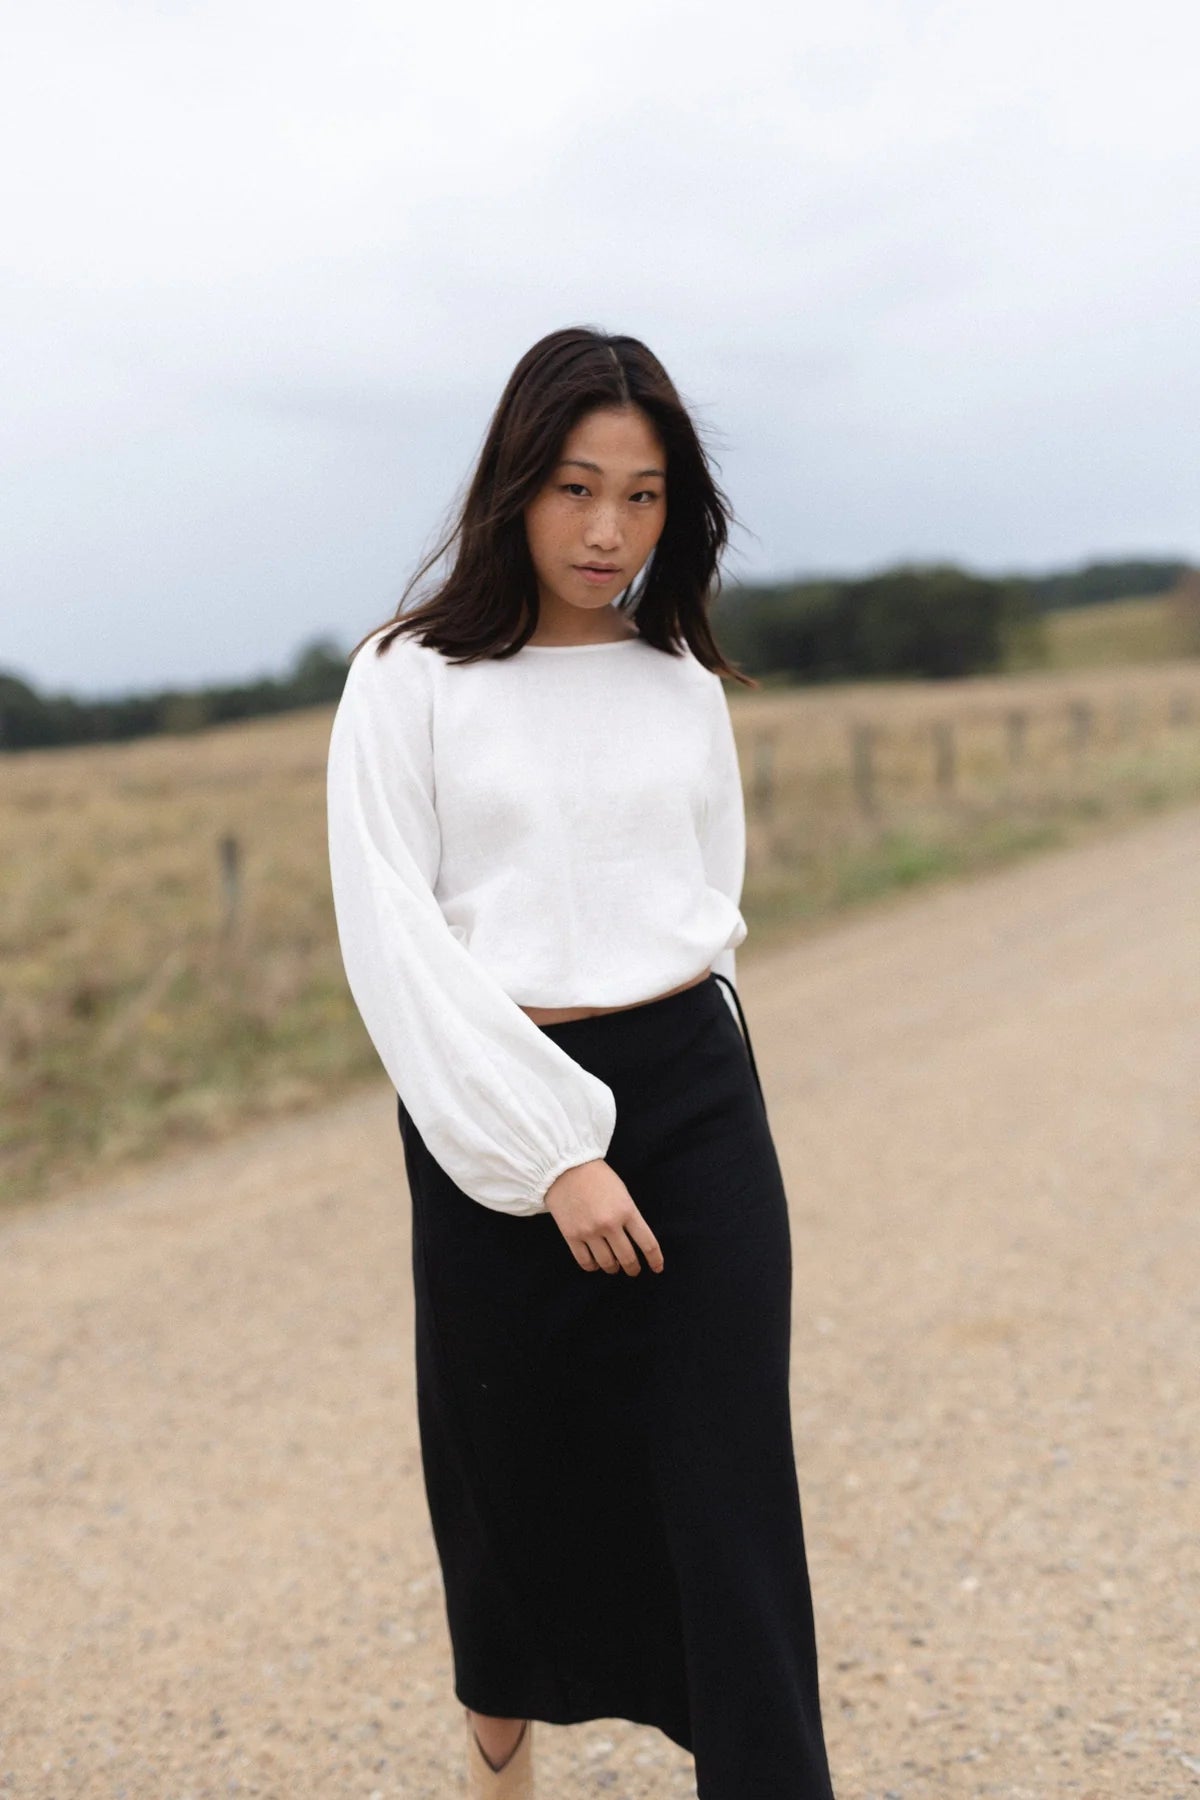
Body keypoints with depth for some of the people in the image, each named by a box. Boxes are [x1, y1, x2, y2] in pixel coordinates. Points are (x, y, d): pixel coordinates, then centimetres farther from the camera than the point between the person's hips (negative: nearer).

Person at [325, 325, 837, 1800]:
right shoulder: (410, 681, -4)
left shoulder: (684, 685, 8)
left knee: (729, 1477, -1)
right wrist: (551, 1149, -17)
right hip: (495, 1118, -2)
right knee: (515, 1459, 14)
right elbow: (391, 939, -12)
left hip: (693, 1094, 2)